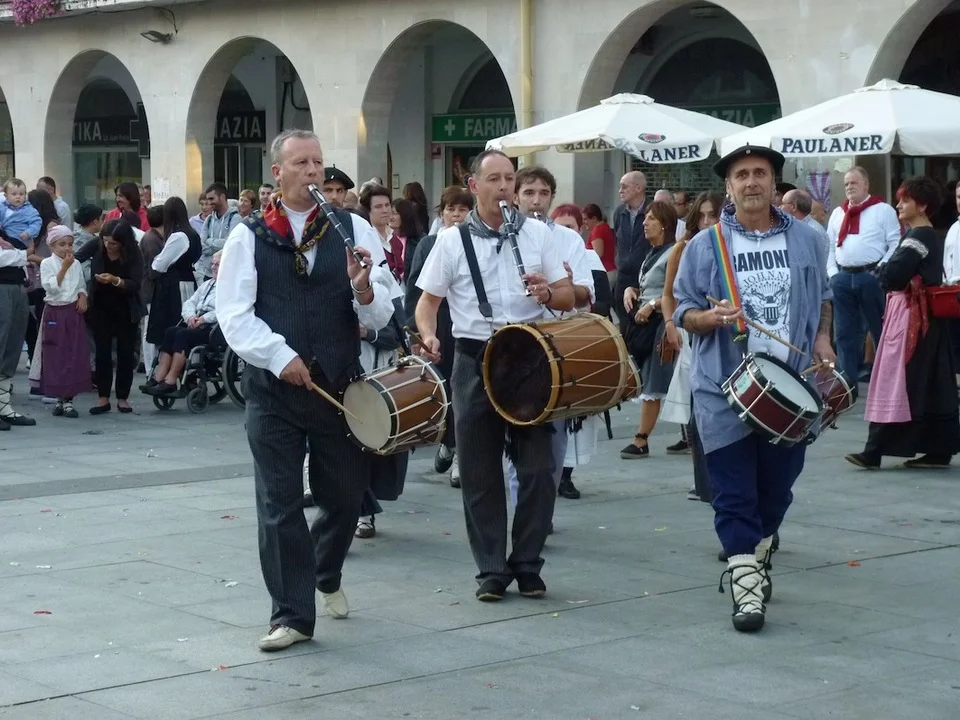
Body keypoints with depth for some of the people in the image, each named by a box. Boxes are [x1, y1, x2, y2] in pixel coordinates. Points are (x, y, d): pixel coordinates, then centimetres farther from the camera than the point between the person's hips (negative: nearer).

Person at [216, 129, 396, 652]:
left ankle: (325, 576, 43)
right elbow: (234, 315, -5)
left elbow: (380, 318, -2)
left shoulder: (354, 230, 2)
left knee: (345, 495, 14)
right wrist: (279, 356, -18)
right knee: (280, 504, 0)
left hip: (339, 384, 2)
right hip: (273, 388, -2)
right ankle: (292, 615, 10)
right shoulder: (248, 238, 1)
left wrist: (364, 290, -23)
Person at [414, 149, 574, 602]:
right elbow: (428, 301, 5)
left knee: (538, 467, -1)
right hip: (474, 361, -1)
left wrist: (547, 294, -14)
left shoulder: (537, 234, 7)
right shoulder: (452, 241, 3)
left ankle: (527, 565, 12)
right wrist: (428, 337, -15)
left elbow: (568, 297, 8)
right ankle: (491, 570, 12)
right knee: (480, 471, 3)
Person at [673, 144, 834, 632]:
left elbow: (822, 296, 21)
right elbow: (683, 312, 1)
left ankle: (753, 561, 37)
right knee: (734, 495, -4)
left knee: (777, 486, 13)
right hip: (725, 390, -3)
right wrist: (710, 317, -20)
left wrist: (821, 340, 4)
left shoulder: (805, 240, 7)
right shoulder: (705, 246, 0)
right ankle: (747, 589, -3)